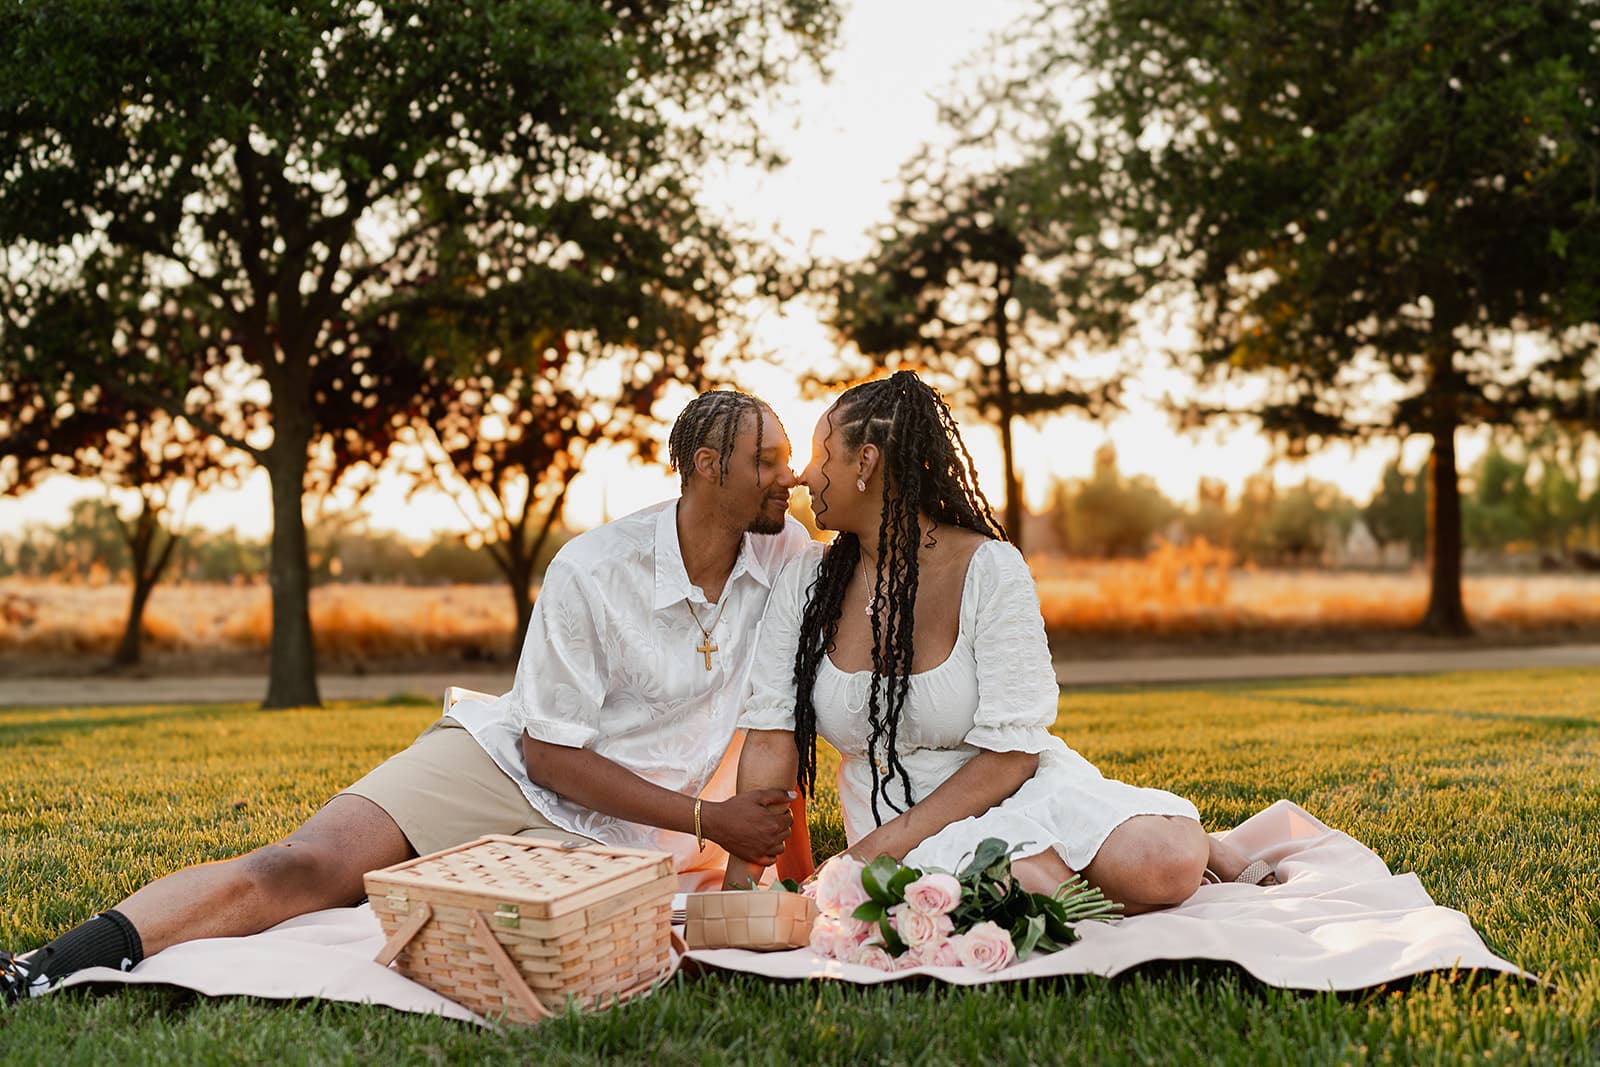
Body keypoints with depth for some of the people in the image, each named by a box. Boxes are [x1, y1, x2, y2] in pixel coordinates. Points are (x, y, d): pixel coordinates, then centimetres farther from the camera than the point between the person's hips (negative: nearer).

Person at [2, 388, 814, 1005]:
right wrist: (709, 819, -17)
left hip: (626, 835, 2)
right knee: (304, 866, -22)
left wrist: (798, 868, 3)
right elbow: (548, 752, -13)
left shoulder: (788, 556, -5)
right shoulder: (592, 569, -14)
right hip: (508, 763, -2)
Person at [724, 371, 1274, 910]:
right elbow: (770, 737, -2)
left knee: (1164, 867, -30)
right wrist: (742, 875, -14)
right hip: (894, 816, 2)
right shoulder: (805, 582, 1)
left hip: (1020, 794, -2)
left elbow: (1011, 754, -15)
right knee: (1021, 892, -33)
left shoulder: (991, 570, -12)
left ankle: (1195, 847, 7)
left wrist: (878, 849, -21)